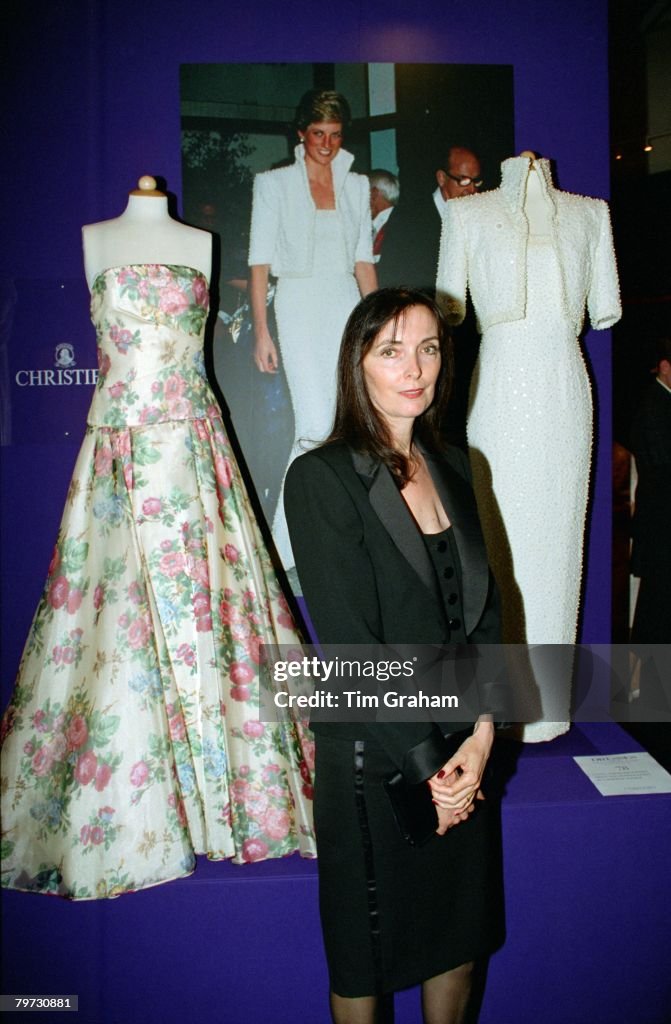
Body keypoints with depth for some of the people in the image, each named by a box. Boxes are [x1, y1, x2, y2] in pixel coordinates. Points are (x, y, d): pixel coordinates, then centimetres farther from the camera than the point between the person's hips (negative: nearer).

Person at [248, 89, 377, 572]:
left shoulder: (357, 185, 13)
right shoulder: (274, 183, 2)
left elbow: (364, 261, 14)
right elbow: (260, 263, -2)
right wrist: (262, 332, -9)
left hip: (347, 306, 4)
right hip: (300, 308, -4)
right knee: (316, 426, -12)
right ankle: (293, 538, 4)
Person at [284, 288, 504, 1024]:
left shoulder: (453, 467, 5)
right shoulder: (321, 479, -15)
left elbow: (485, 609, 3)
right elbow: (351, 645, -17)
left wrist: (482, 735, -9)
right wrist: (427, 765, -14)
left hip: (463, 751, 6)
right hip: (372, 755, -5)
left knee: (461, 930, 21)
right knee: (368, 944, 15)